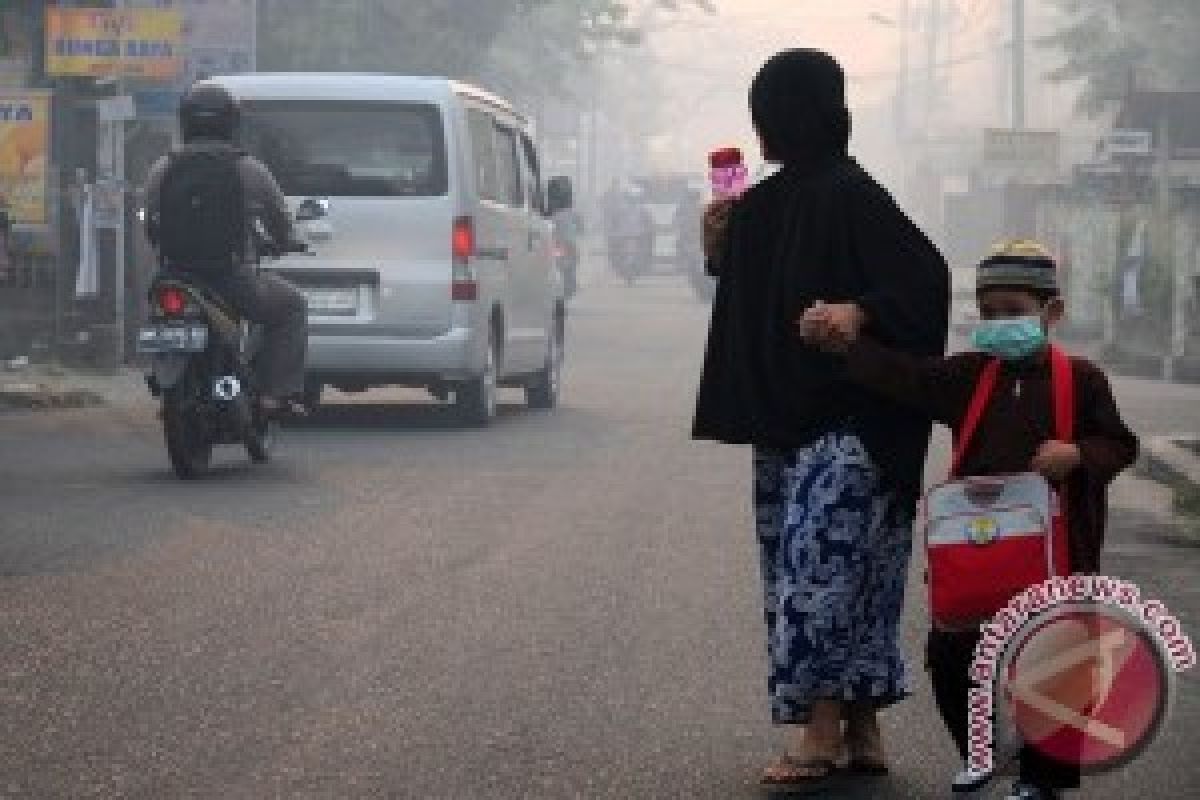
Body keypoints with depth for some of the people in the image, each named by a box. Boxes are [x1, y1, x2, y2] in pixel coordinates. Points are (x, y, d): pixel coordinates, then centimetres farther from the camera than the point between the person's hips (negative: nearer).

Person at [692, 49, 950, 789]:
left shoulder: (850, 196, -13)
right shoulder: (763, 205, 13)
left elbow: (927, 277, -19)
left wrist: (860, 316, -31)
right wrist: (721, 252, 9)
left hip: (847, 426, -9)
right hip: (787, 419, 9)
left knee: (817, 559, -14)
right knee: (848, 571, 9)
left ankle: (822, 727, -13)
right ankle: (863, 731, 12)